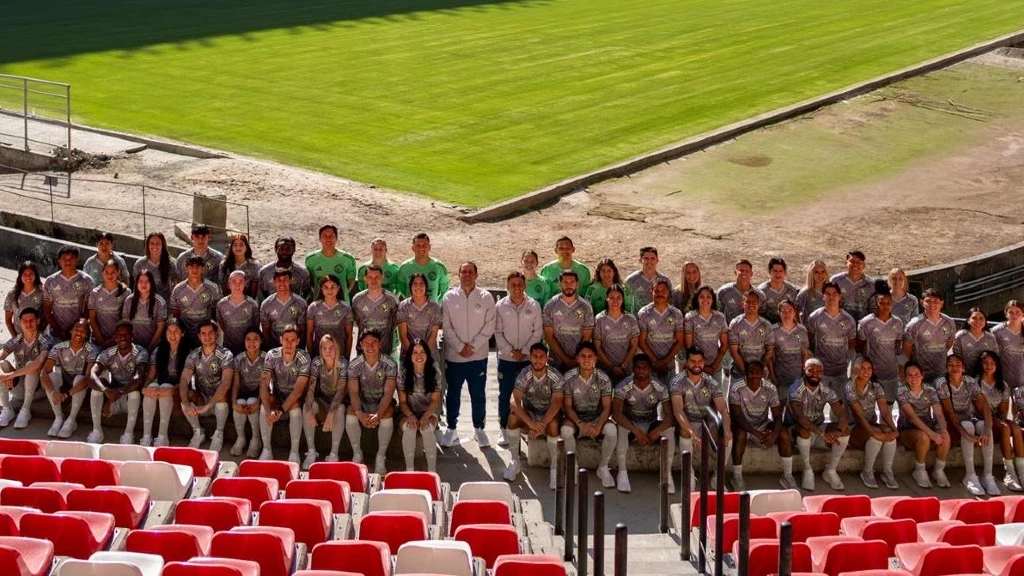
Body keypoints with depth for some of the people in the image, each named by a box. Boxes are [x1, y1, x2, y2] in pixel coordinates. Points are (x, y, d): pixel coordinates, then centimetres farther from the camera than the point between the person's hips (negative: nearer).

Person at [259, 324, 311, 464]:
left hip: (295, 398, -2)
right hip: (276, 397, 2)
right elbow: (264, 384, -23)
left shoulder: (304, 358, -19)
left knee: (295, 407, -35)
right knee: (264, 406, -30)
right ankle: (266, 449, -20)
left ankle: (294, 451, -25)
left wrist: (281, 410, -38)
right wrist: (269, 410, -39)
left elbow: (299, 389, -26)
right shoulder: (272, 356, -15)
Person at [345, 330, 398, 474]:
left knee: (387, 416, -34)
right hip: (363, 402, 1)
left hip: (383, 403, -1)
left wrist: (378, 414, -40)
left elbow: (388, 393, -22)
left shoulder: (390, 365, -15)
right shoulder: (354, 365, -11)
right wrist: (360, 413, -38)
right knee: (350, 414, -30)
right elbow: (353, 392, -18)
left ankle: (381, 457, -18)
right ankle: (357, 454, -11)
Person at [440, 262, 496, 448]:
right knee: (453, 394, 9)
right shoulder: (450, 297, -1)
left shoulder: (486, 297, -1)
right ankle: (451, 429, 19)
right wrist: (460, 347, -12)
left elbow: (489, 325, -4)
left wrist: (473, 346, -11)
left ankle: (479, 429, 18)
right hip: (454, 356, 0)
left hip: (478, 355, 0)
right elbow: (446, 326, -3)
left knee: (478, 394, 6)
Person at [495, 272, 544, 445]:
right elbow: (498, 333, -1)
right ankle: (504, 429, 15)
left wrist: (525, 351, -10)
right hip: (506, 358, 0)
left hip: (528, 358, 0)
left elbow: (538, 331, -1)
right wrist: (511, 352, -10)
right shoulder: (500, 306, -2)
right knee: (504, 395, 5)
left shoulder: (534, 306, -2)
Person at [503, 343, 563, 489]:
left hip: (549, 414, -2)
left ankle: (554, 467, -22)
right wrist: (531, 423, -38)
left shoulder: (555, 377, -16)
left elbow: (556, 403, -26)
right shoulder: (524, 375, -14)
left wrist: (541, 425, -39)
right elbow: (514, 402, -25)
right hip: (529, 413, 2)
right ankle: (514, 462, -17)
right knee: (512, 418, -30)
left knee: (553, 425, -36)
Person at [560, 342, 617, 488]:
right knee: (566, 430, -36)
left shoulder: (603, 379, -7)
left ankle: (603, 467, -9)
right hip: (576, 417, -1)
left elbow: (607, 407, -8)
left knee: (612, 430, -32)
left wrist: (598, 425, -28)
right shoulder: (568, 378, -9)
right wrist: (580, 424, -26)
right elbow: (567, 406, -9)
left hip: (597, 417, 1)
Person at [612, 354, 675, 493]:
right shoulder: (623, 387, -19)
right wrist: (636, 431, -43)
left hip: (651, 425, 1)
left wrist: (656, 431, -41)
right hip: (630, 424, -1)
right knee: (621, 427, -36)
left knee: (669, 428, -30)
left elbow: (669, 415, -22)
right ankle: (622, 472, -27)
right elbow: (615, 413, -31)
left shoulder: (660, 388, -15)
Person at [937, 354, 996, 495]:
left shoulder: (970, 382, -5)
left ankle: (987, 475, -28)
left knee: (983, 425, -31)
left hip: (971, 418, 3)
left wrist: (987, 430, -33)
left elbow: (984, 407, -14)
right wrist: (966, 434, -34)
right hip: (952, 424, -3)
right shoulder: (941, 383, -14)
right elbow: (949, 412, -20)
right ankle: (970, 476, -33)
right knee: (968, 426, -36)